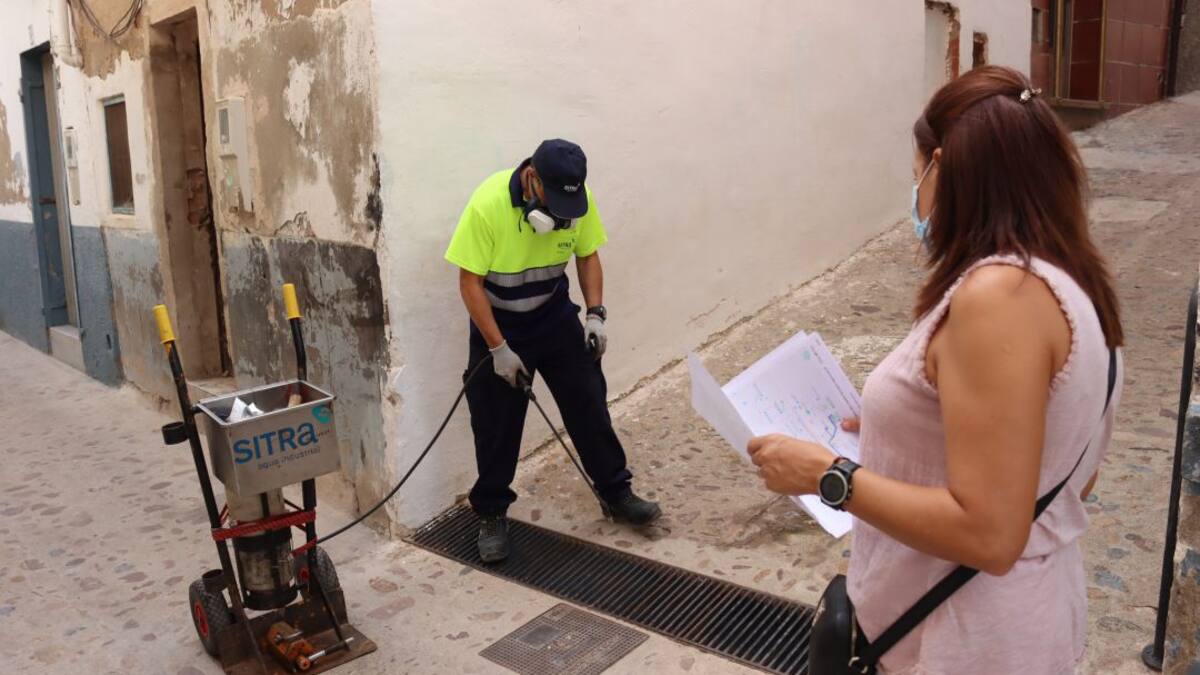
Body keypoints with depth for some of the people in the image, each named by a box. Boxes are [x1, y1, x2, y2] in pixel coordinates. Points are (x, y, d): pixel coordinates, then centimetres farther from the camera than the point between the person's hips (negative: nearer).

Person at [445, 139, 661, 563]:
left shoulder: (579, 198, -15)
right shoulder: (488, 205, -27)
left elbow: (587, 256, 1)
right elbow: (470, 282, -21)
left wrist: (596, 313, -12)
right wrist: (499, 349, -22)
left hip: (556, 318, 4)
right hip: (497, 325, -3)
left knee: (590, 404, 6)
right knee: (496, 425, 4)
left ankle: (616, 494, 23)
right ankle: (491, 516, 22)